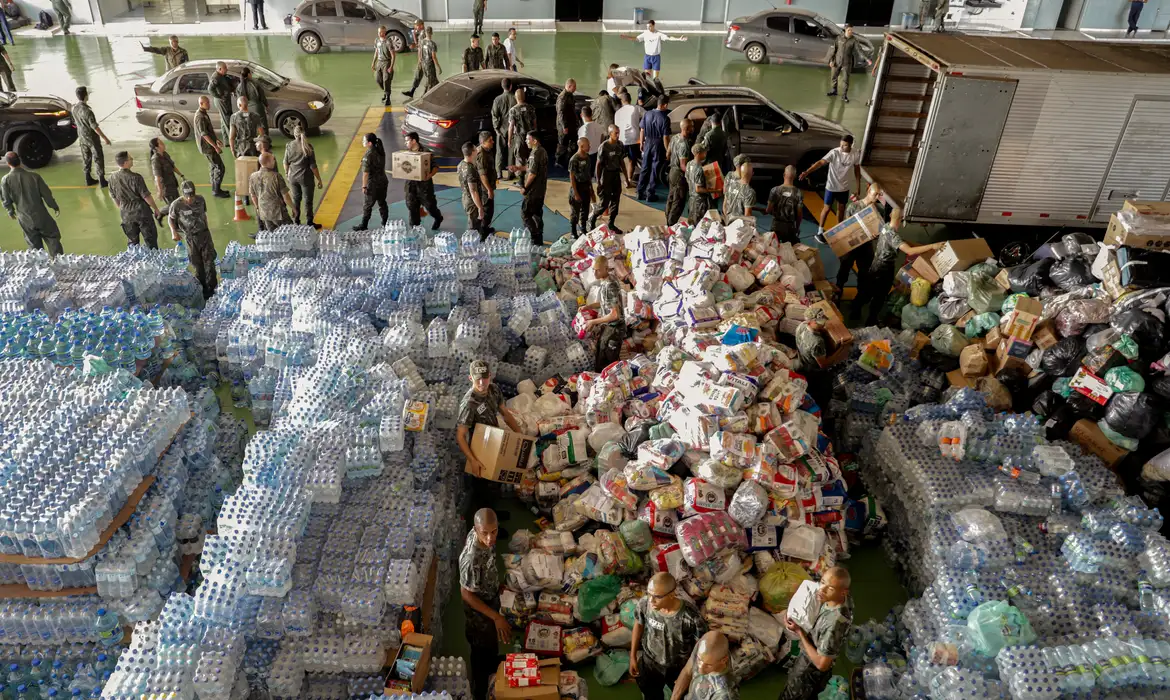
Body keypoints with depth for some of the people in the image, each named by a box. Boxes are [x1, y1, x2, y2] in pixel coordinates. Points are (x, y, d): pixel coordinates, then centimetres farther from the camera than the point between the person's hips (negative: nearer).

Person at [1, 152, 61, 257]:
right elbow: (46, 194, -7)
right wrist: (55, 206, 9)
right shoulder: (34, 176, -14)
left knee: (34, 245, 13)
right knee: (52, 239, 10)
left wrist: (11, 211, 18)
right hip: (41, 215, -1)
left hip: (25, 219, 2)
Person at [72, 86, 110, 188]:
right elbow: (94, 127, -25)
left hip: (82, 137, 8)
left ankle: (88, 179, 25)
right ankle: (102, 181, 5)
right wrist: (105, 138, -18)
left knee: (86, 158, 17)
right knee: (98, 158, 2)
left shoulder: (74, 108, -2)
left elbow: (76, 122, 11)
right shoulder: (87, 110, -26)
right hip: (92, 137, -8)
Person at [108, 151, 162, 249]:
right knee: (150, 238, 9)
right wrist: (155, 208, -1)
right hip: (141, 211, -5)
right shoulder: (135, 177, -21)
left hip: (126, 214, 5)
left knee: (132, 241, 17)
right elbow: (146, 196, -16)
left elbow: (113, 197, 8)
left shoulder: (112, 178, -4)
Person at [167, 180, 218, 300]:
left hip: (204, 233, 2)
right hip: (190, 237, -2)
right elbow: (170, 218, 1)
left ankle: (211, 287, 12)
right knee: (197, 264, 6)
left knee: (209, 261, 1)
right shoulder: (177, 204, -15)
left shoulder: (200, 199, -6)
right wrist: (174, 232, -9)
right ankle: (203, 289, 19)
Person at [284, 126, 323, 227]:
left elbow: (286, 163, 6)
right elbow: (313, 166, -14)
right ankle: (309, 223, 13)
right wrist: (319, 180, -7)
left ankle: (296, 221, 28)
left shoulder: (289, 146, -4)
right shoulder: (308, 147, -15)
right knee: (308, 200, 7)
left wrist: (286, 173, 26)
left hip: (293, 177, 4)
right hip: (306, 178, -4)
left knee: (295, 199, 18)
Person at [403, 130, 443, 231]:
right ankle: (414, 226, 18)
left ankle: (438, 219, 36)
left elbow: (436, 166, -10)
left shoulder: (425, 152, -10)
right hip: (411, 183, 5)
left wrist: (431, 175, -28)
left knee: (429, 204, 6)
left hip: (424, 183, -5)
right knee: (412, 206, 6)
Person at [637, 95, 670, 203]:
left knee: (645, 169, 15)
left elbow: (642, 130, 4)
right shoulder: (665, 118, -17)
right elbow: (665, 137, -17)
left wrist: (641, 143, 15)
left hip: (647, 143, 5)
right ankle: (650, 194, 8)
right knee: (655, 170, 5)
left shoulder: (647, 114, -3)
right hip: (658, 145, -5)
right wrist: (667, 151, -8)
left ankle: (640, 192, 19)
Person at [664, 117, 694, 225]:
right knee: (679, 202, 0)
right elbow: (683, 166, -27)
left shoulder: (675, 137, 1)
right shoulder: (684, 144, -25)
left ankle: (669, 223, 30)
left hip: (672, 171, 10)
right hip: (679, 175, -10)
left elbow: (669, 153, 16)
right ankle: (671, 225, 4)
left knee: (671, 198, 19)